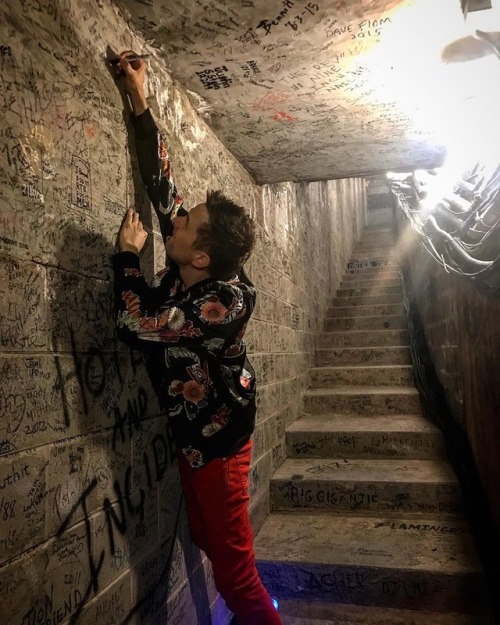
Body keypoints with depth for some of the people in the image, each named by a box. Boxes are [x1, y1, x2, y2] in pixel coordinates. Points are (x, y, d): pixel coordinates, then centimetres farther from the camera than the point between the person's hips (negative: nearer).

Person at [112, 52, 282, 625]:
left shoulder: (226, 300, -28)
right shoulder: (184, 270, -6)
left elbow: (137, 325, -26)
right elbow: (161, 185, 1)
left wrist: (127, 254, -11)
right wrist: (139, 102, 5)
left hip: (216, 441, -8)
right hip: (190, 434, 8)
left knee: (233, 566, 3)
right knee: (208, 543, 22)